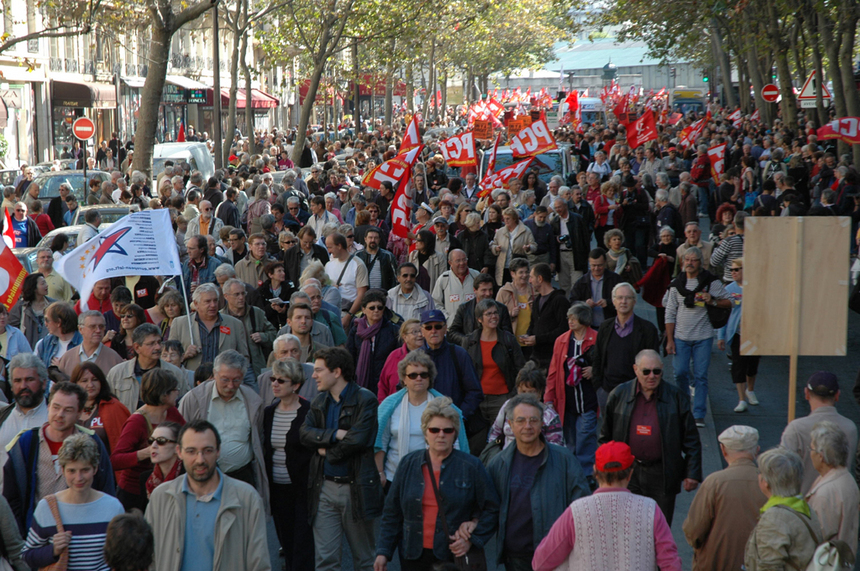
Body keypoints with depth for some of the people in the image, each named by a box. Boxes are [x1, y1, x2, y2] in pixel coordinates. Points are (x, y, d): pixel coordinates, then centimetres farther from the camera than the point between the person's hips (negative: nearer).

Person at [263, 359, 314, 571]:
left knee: (303, 545, -6)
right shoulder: (268, 412, 8)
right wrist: (265, 482, 12)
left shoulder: (309, 412, -10)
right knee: (287, 544, 13)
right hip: (277, 488, 6)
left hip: (302, 488, -6)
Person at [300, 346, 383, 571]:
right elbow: (305, 433, -2)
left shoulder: (365, 400, -8)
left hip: (356, 487, -5)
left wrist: (327, 452, -6)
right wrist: (335, 435, -17)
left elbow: (358, 439, -19)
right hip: (324, 487, 5)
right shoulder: (319, 402, 11)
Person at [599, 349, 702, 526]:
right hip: (627, 474, 1)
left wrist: (692, 473, -2)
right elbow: (605, 437, 8)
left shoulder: (676, 398, -2)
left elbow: (691, 441, 2)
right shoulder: (618, 395, 1)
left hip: (662, 476, -1)